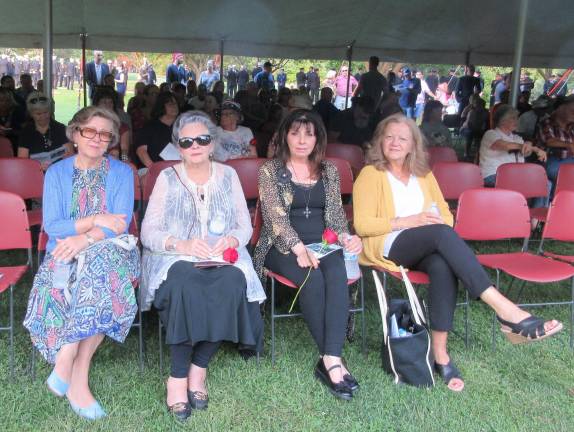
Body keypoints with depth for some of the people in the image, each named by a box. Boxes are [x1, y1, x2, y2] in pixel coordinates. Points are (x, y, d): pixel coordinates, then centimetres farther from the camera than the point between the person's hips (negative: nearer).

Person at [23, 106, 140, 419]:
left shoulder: (122, 173, 5)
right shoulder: (56, 173, 6)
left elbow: (120, 225, -6)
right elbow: (51, 226, -4)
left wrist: (84, 239, -22)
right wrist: (95, 221, -16)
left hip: (108, 251, 1)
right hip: (66, 252, -1)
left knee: (98, 268, -34)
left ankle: (65, 366, -24)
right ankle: (77, 378, -22)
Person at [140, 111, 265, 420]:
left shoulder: (228, 175, 10)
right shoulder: (167, 178, 4)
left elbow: (246, 226, 8)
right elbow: (148, 233, -3)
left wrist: (231, 238, -15)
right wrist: (181, 244, -22)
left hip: (222, 257, 2)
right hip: (177, 258, -2)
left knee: (233, 282, -32)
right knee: (184, 284, -36)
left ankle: (198, 368, -21)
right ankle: (178, 377, -26)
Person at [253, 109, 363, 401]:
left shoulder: (329, 171, 15)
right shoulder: (270, 171, 3)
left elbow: (336, 214, 13)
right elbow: (275, 216, -8)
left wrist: (346, 237, -10)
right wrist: (299, 248, -23)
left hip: (322, 243, 3)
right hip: (283, 246, -3)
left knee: (337, 276, -31)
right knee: (312, 279, -33)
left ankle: (330, 359, -38)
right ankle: (332, 360, -27)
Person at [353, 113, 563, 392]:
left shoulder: (423, 174, 22)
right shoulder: (370, 175, 5)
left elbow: (445, 213, 21)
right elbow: (362, 224, -5)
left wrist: (439, 221, -5)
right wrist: (409, 221, -15)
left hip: (426, 249, 5)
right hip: (388, 247, -4)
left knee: (443, 265, -34)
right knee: (442, 234, -33)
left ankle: (440, 353, -36)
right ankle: (506, 311, -42)